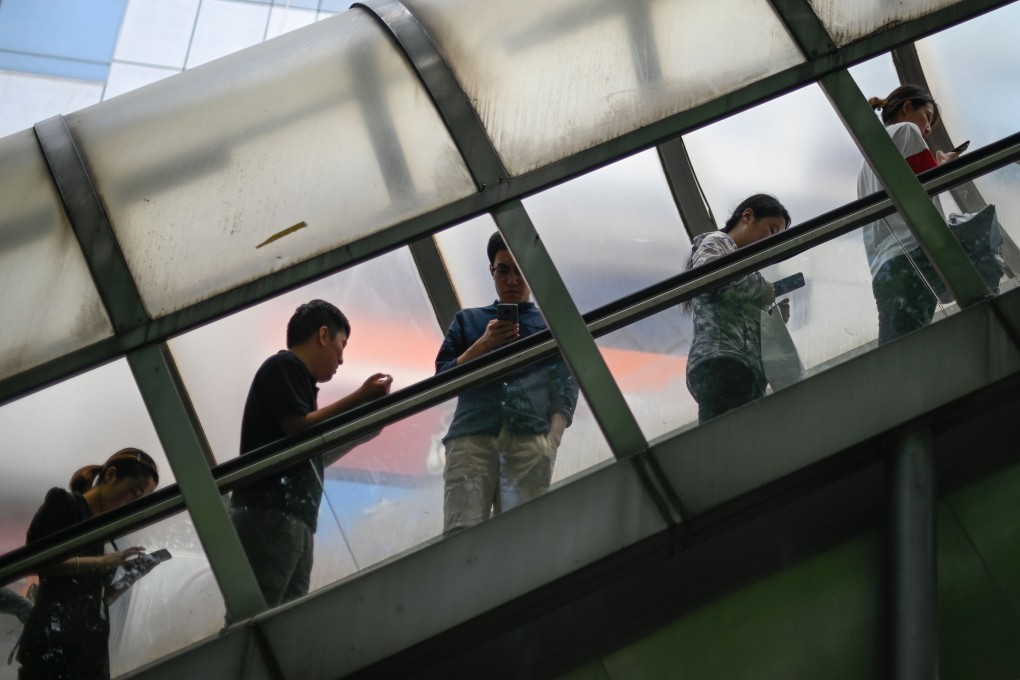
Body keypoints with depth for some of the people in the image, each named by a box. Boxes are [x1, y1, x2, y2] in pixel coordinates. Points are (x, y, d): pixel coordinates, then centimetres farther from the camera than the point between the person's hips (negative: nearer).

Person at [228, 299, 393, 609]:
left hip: (295, 519, 9)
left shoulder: (297, 377, 26)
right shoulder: (283, 366, 1)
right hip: (269, 513, -9)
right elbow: (298, 430, -12)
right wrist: (360, 398, -6)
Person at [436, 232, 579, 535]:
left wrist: (551, 442, -5)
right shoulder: (468, 320, 26)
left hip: (531, 439, 0)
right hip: (472, 436, 1)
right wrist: (484, 344, 4)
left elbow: (566, 388, 12)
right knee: (460, 532, -18)